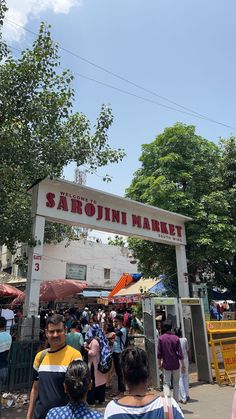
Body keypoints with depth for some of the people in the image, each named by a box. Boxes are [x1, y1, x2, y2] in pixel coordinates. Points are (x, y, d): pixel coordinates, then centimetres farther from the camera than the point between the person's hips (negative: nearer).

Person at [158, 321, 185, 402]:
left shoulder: (161, 338, -7)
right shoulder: (176, 338, -5)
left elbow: (159, 353, -5)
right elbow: (180, 353, -5)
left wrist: (159, 364, 6)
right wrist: (183, 365, 3)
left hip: (166, 365, -2)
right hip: (176, 365, 2)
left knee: (166, 384, 4)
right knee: (176, 384, 17)